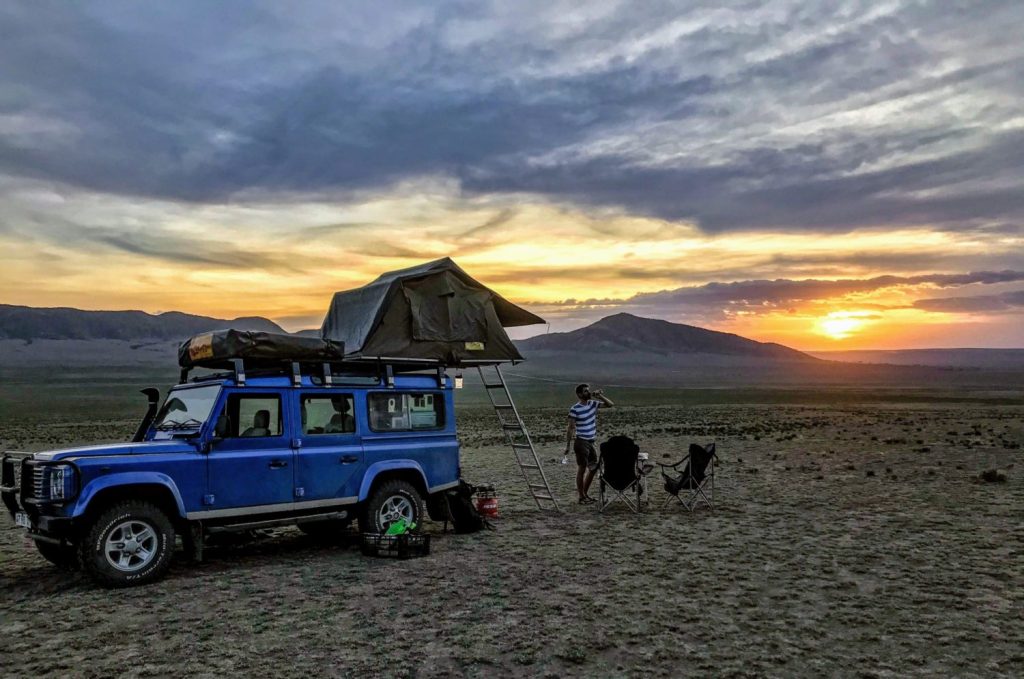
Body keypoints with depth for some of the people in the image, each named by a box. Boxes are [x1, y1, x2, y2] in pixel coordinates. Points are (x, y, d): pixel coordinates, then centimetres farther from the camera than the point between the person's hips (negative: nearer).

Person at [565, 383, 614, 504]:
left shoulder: (593, 403, 6)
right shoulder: (575, 409, -12)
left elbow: (610, 404, 8)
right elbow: (570, 428, -11)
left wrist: (600, 396, -6)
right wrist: (568, 445, -12)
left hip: (591, 442, 7)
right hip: (581, 442, -7)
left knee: (593, 468, 12)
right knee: (582, 469, -2)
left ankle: (584, 493, 26)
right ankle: (581, 497, 7)